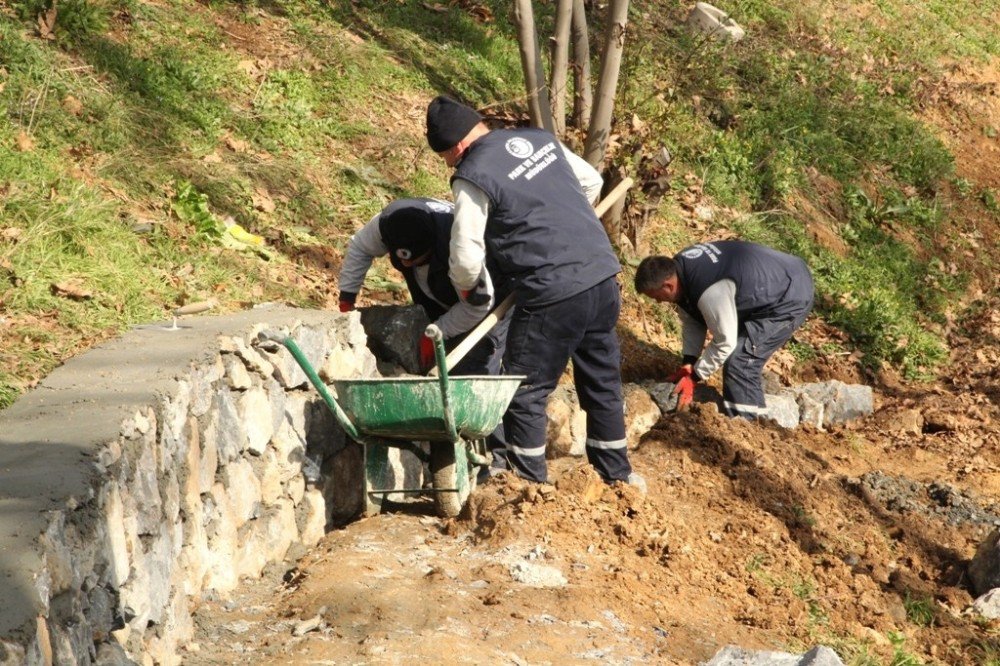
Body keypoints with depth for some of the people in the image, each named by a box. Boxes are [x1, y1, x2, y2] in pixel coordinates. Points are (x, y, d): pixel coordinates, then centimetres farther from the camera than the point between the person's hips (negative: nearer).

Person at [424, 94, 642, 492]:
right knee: (603, 383, 18)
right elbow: (591, 182, 24)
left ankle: (530, 481, 12)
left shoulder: (472, 176, -10)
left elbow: (467, 257, -9)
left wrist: (465, 287, 13)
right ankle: (617, 474, 28)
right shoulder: (540, 139, 12)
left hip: (553, 296, -8)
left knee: (525, 391, 7)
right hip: (603, 279, 8)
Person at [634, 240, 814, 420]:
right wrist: (688, 364, -1)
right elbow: (692, 320, 5)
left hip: (791, 299, -10)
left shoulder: (710, 292, -35)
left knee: (740, 363, -14)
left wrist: (694, 376, -13)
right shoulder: (678, 266, -6)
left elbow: (725, 341, -24)